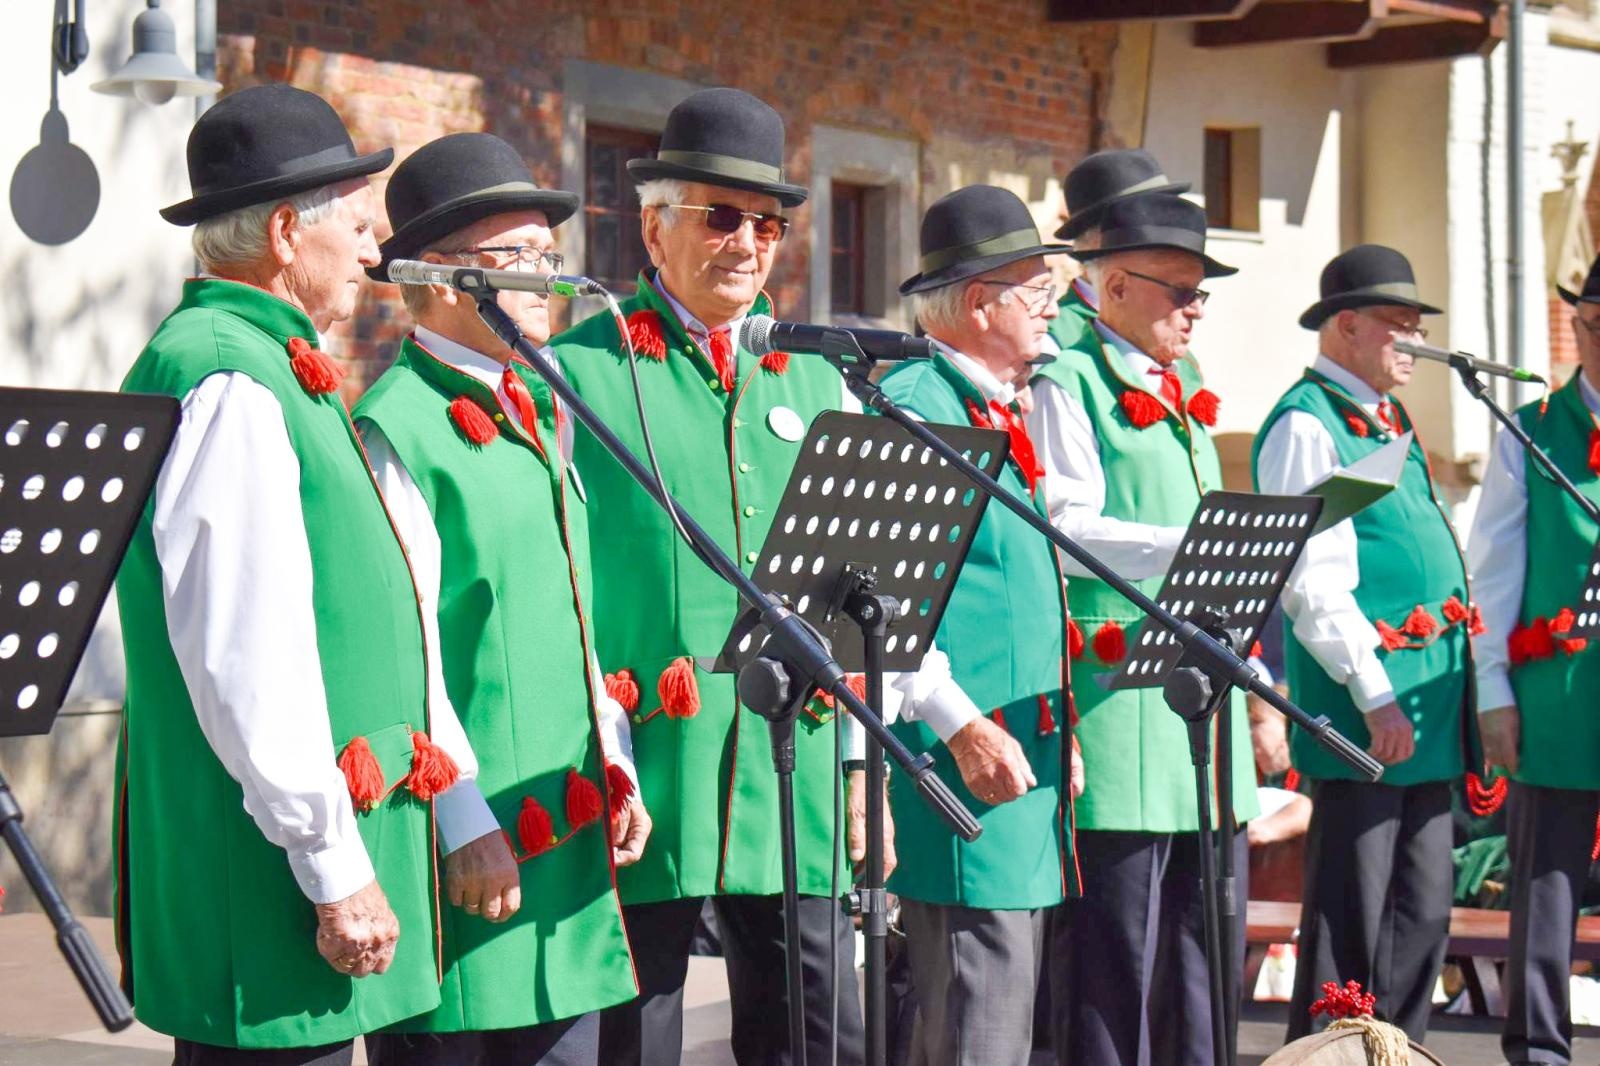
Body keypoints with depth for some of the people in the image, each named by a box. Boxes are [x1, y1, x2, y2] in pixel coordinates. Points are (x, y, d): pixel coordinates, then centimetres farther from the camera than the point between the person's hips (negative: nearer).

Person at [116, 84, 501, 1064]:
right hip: (269, 873, -10)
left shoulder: (278, 375, 18)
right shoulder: (226, 387, -16)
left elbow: (386, 615, 19)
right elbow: (247, 659, -21)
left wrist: (460, 794, 16)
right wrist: (335, 867, -19)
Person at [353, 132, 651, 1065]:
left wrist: (616, 769, 13)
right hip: (464, 844, -8)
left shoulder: (538, 417, 16)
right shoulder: (396, 427, -12)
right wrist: (465, 827, -17)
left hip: (569, 829, 8)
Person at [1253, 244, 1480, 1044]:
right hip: (1364, 715, -9)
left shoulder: (1389, 425, 18)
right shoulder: (1306, 427, -11)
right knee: (1350, 918, -4)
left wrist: (1451, 696, 19)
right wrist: (1375, 696, -21)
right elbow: (1313, 585, -19)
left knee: (1422, 914, 13)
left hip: (1425, 711, 9)